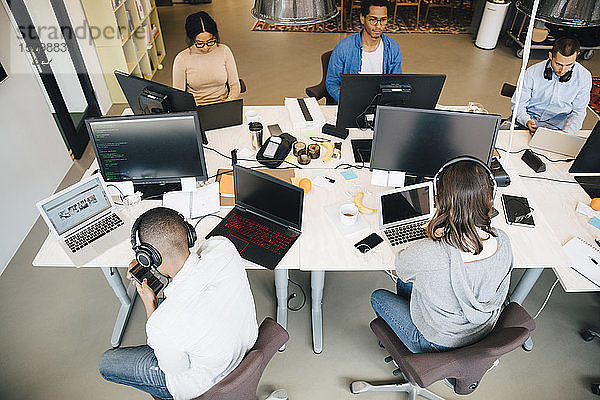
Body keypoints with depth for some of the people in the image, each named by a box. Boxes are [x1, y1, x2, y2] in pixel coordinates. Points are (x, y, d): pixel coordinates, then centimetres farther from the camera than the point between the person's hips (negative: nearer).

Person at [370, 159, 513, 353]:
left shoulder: (428, 254, -42)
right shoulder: (502, 241, -23)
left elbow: (402, 267, -16)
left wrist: (433, 239, -4)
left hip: (439, 342, -5)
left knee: (378, 297, 19)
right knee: (404, 283, 25)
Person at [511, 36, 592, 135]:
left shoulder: (584, 77, -6)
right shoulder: (532, 72, -13)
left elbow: (578, 112, 3)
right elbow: (518, 105, -5)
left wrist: (567, 132, -17)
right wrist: (527, 121, -26)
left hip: (556, 126, 1)